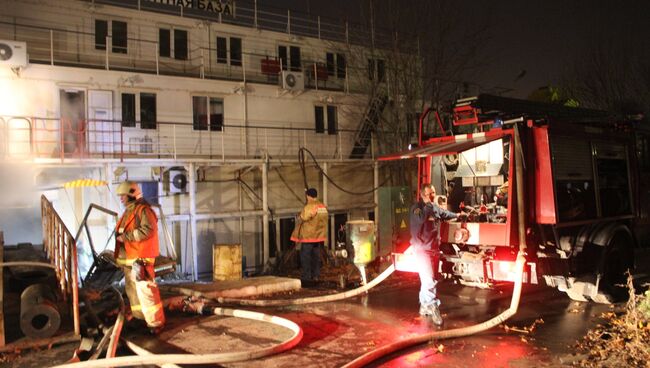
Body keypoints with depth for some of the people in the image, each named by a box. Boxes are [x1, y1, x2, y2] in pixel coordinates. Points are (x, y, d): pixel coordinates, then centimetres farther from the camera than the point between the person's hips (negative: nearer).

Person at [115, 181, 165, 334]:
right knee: (133, 290, 17)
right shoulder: (128, 211, 19)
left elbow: (148, 230, -25)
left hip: (140, 258, -10)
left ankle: (156, 322, -5)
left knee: (145, 290, -11)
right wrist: (121, 236, 9)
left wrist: (126, 236, -22)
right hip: (128, 258, 10)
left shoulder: (143, 210, -12)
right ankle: (138, 317, 30)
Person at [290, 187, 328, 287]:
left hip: (308, 237, -7)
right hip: (319, 237, 7)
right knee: (316, 257, 12)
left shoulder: (308, 207, -15)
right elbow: (326, 220, 12)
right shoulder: (323, 207, 8)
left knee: (305, 258, 0)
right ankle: (315, 277, 14)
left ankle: (306, 278, 0)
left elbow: (300, 221, -12)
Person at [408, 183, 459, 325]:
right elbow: (421, 218, -32)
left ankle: (425, 306, 22)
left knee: (428, 279, 13)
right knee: (428, 280, -14)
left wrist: (458, 215, 46)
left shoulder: (436, 207, 9)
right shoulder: (416, 207, -12)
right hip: (422, 249, -7)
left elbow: (445, 214, 31)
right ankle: (433, 308, -13)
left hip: (434, 249, 7)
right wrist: (428, 204, -24)